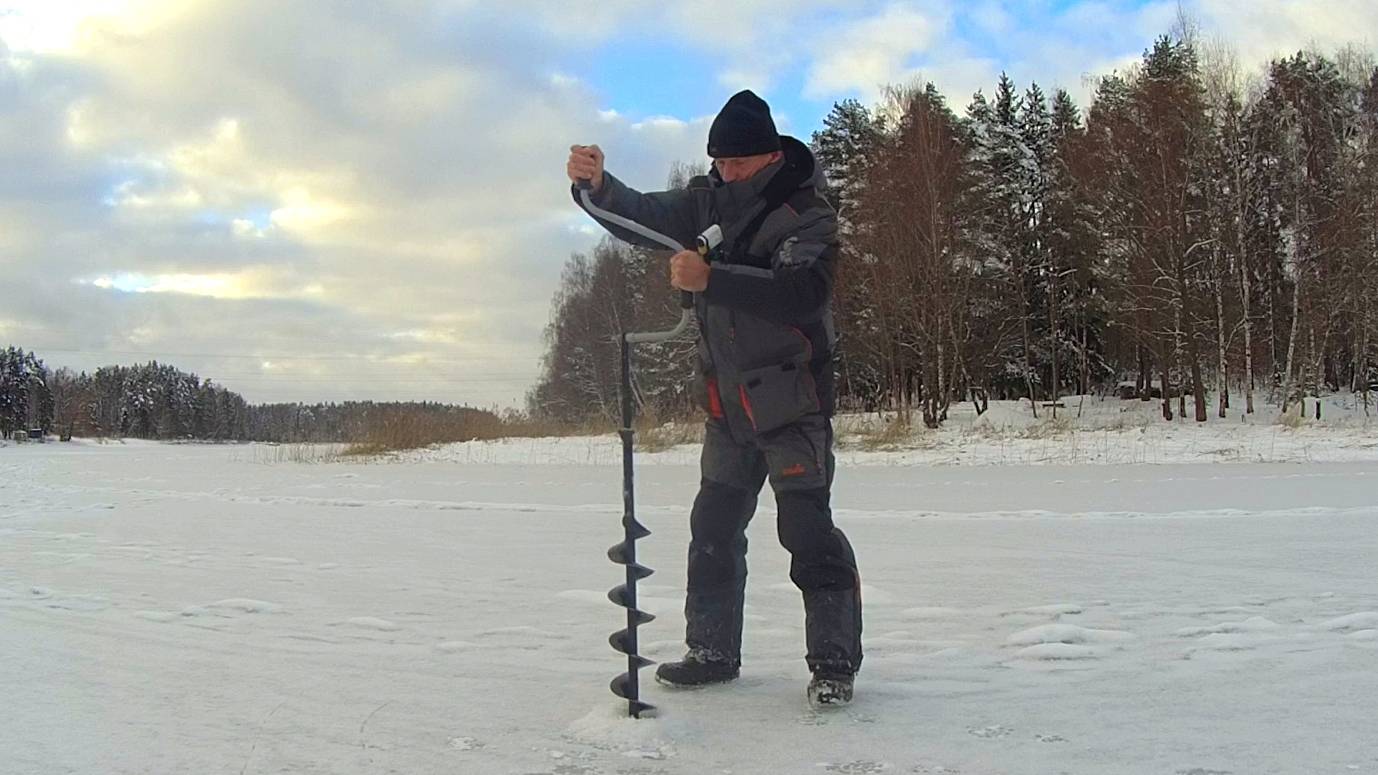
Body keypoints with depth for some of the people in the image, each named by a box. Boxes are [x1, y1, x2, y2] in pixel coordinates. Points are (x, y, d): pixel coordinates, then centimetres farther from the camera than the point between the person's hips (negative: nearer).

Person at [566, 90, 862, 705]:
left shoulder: (808, 216, -15)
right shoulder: (713, 199, 4)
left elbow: (801, 294, -31)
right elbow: (646, 219, 2)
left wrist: (710, 279, -38)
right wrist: (596, 185, -18)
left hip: (791, 400, -7)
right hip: (728, 402, 7)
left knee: (806, 528, -9)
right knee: (714, 526, 12)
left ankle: (834, 661, 1)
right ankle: (712, 651, 24)